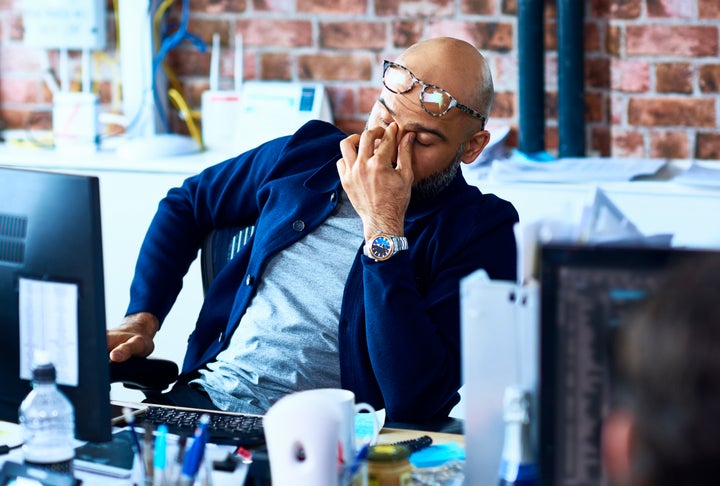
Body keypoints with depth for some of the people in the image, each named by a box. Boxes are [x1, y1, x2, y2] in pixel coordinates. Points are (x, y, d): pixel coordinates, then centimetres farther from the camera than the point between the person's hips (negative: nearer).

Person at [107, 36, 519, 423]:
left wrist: (384, 228, -18)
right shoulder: (307, 154, 9)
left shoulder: (481, 231, -7)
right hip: (204, 397, 6)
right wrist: (142, 317, 12)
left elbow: (416, 399, -20)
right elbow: (186, 204, 27)